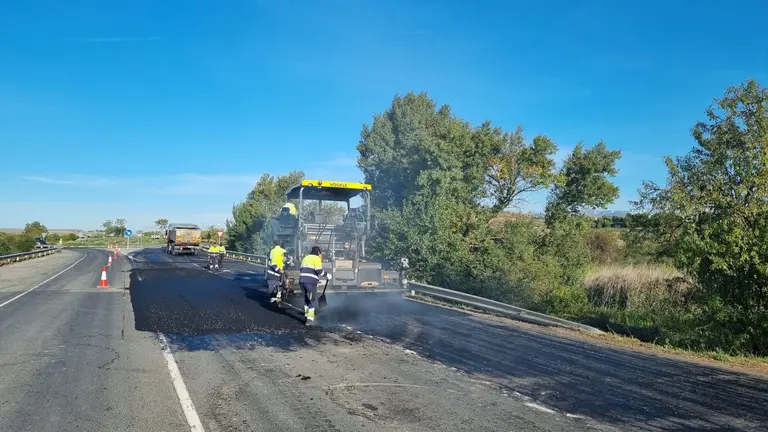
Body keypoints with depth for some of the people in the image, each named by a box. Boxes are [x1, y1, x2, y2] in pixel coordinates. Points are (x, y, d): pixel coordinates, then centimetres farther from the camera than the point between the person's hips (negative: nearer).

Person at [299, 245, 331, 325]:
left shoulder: (305, 258, 21)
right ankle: (310, 319, -3)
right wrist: (327, 275, 2)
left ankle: (307, 314, 35)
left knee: (306, 298, 24)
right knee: (311, 300, 1)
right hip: (311, 282, -7)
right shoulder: (317, 258, -3)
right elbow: (319, 270, -14)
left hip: (302, 281, 7)